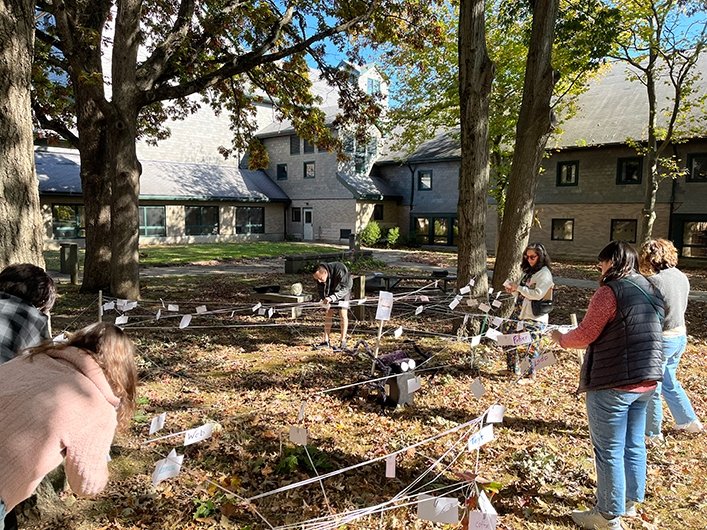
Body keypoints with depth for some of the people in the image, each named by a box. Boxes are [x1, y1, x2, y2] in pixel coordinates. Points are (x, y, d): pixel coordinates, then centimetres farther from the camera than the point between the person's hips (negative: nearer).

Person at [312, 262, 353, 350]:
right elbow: (320, 290, -11)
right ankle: (326, 341, 5)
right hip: (331, 290, 5)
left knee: (343, 314, -11)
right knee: (328, 314, 1)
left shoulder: (339, 271, -41)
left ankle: (343, 341, -4)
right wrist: (322, 299, -31)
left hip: (344, 289, -4)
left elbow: (344, 288, -36)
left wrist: (331, 298, -46)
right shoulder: (319, 276, -24)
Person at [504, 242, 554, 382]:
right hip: (522, 315, 9)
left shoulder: (544, 274, -10)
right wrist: (513, 290, 3)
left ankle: (530, 376, 12)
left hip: (535, 319, -9)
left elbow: (537, 294, -22)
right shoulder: (528, 272, 17)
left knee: (530, 346, -3)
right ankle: (514, 369, 27)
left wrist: (518, 287, -20)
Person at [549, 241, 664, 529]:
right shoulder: (650, 291, 11)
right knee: (634, 444, 21)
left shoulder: (610, 291, -16)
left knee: (609, 451, 4)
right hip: (646, 380, 9)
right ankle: (630, 502, 36)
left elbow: (585, 335, -14)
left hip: (613, 383, -9)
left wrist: (561, 338, 5)